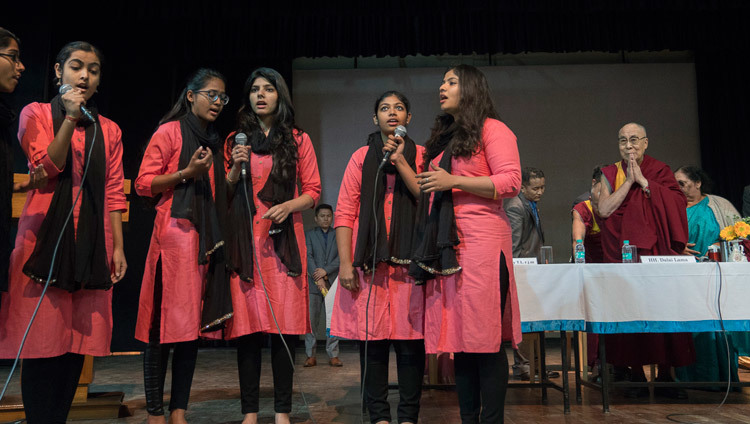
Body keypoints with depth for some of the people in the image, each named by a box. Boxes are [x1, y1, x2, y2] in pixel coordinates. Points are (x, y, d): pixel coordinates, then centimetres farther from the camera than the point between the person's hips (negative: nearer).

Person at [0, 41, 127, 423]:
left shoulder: (108, 130, 16)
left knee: (78, 339, 3)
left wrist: (118, 247, 5)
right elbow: (47, 168, -7)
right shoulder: (36, 114, 8)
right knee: (43, 339, -4)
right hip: (45, 238, -3)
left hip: (92, 245, 3)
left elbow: (113, 193, 11)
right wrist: (70, 119, -15)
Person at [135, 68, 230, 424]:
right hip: (174, 233, -6)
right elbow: (143, 184, -4)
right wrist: (187, 172, -16)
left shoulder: (214, 142, 21)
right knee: (165, 324, -6)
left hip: (205, 237, 7)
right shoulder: (170, 131, 2)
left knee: (193, 323, 5)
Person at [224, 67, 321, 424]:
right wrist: (236, 168, -3)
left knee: (284, 324, -3)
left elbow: (312, 192, 9)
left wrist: (288, 205, -10)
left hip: (284, 238, -1)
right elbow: (223, 195, 14)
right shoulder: (235, 140, 15)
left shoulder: (298, 140, 12)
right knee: (248, 325, -2)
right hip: (244, 239, 1)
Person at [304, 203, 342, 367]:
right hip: (313, 284, -1)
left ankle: (333, 355, 7)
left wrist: (326, 270, -13)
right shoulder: (308, 235, 9)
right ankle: (311, 356, 6)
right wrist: (318, 278, -15)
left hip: (333, 283, 1)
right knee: (311, 320, -1)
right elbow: (308, 257, -3)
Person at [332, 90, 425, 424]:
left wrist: (400, 162, -8)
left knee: (410, 337, -1)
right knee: (372, 336, 2)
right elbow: (345, 212, 4)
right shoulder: (362, 157, 11)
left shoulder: (421, 156, 11)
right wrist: (345, 263, -5)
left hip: (408, 260, 0)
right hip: (368, 260, 1)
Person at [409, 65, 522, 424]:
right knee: (458, 333, 6)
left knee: (485, 337, -8)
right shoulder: (443, 138, 26)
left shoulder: (492, 129, 3)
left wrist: (454, 181, -14)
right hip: (445, 246, 7)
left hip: (481, 243, -7)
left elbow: (511, 182, -10)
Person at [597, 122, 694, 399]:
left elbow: (678, 203, -6)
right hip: (622, 251, 0)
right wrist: (629, 181, -5)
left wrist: (643, 180, -7)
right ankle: (636, 374, 5)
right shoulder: (610, 174, 11)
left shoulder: (660, 171, 11)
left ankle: (665, 375, 6)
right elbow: (604, 210, -4)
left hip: (656, 250, 0)